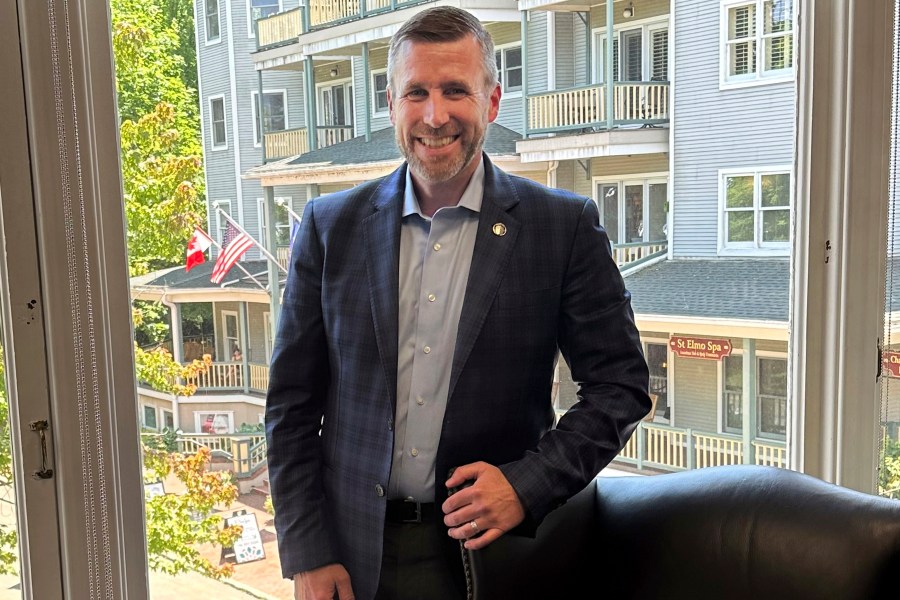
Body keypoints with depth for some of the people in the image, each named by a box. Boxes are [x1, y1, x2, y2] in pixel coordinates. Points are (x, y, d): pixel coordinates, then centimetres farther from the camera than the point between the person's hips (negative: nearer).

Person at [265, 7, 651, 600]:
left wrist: (529, 484, -15)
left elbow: (621, 384, -4)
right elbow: (292, 404, 0)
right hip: (353, 551, 2)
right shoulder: (330, 226, -3)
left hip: (495, 546, -1)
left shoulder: (565, 226, -8)